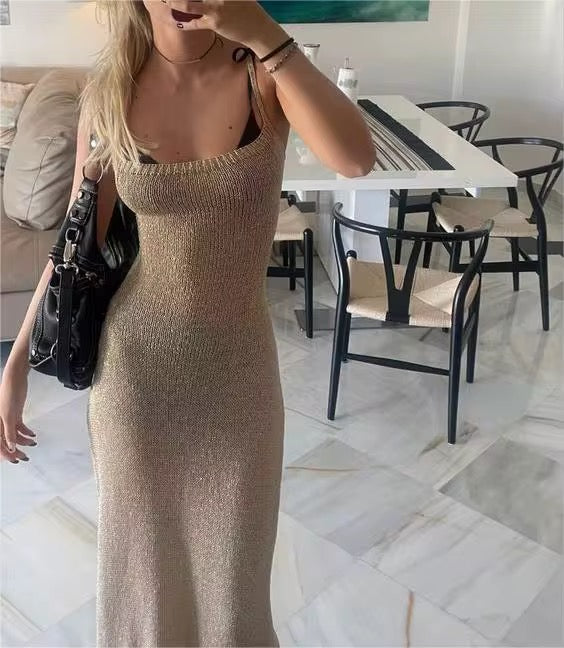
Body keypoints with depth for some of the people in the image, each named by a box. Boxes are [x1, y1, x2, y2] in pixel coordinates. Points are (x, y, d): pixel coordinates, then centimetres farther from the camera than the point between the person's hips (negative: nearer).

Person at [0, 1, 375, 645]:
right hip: (134, 363, 1)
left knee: (231, 561, 18)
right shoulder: (109, 92, -6)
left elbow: (355, 158, -28)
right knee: (140, 556, 20)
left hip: (239, 362, 0)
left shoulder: (263, 75, -9)